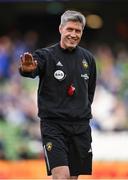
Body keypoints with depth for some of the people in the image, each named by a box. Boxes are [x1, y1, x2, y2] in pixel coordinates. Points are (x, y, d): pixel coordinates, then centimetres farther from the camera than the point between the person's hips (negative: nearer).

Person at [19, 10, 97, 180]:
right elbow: (31, 70, -30)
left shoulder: (88, 58, 8)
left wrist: (85, 108, 14)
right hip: (53, 125, -5)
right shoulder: (46, 55, -8)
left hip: (81, 126, 5)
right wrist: (26, 69, -52)